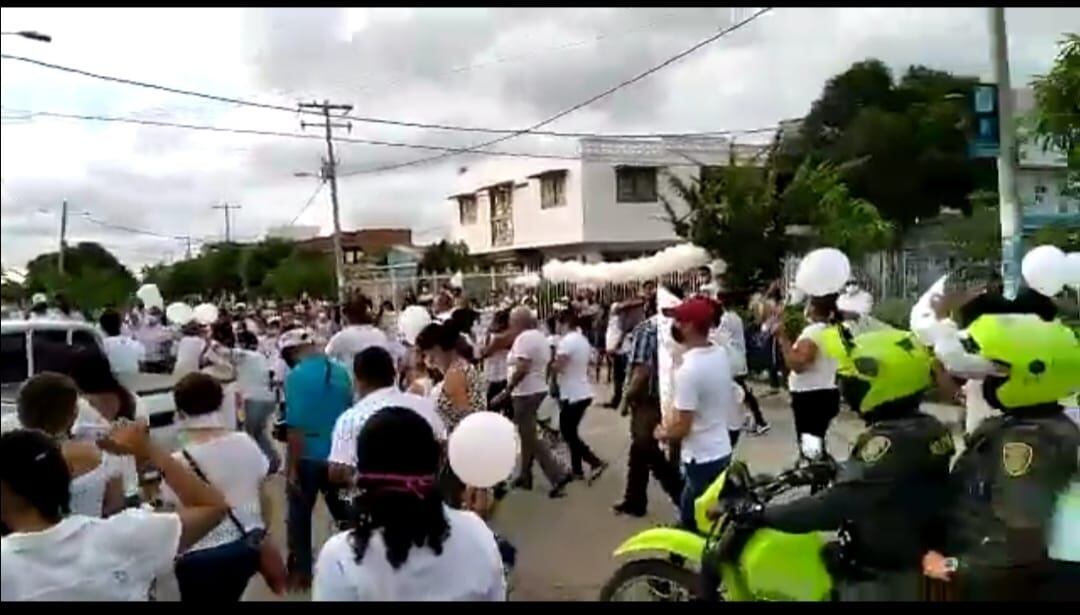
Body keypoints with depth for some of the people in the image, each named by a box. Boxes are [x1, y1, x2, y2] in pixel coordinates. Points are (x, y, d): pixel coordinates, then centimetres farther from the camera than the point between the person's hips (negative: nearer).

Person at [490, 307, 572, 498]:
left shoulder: (524, 338, -17)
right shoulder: (540, 336, 13)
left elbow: (521, 369, -25)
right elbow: (545, 364, 17)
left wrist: (506, 391, -22)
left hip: (526, 393, -10)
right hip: (539, 389, 10)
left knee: (530, 438, -5)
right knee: (528, 435, 17)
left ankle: (559, 475, -9)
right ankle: (525, 477, 24)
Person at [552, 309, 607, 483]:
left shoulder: (566, 340, -18)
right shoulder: (583, 340, 12)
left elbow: (558, 367, -22)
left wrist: (550, 364, -4)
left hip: (572, 395, -9)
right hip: (583, 393, 9)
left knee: (568, 434, 0)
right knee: (571, 432, 17)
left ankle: (595, 463, -8)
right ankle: (577, 470, 21)